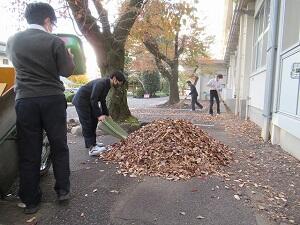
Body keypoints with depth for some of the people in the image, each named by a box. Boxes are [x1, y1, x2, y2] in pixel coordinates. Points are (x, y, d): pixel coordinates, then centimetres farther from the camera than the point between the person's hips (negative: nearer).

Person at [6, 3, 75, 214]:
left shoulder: (13, 40, 8)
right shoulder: (55, 41, -4)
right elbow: (67, 71, -1)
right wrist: (69, 55, 17)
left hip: (25, 100, 3)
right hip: (53, 99, -2)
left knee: (29, 152, 7)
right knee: (59, 147, 11)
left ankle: (31, 201, 15)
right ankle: (63, 190, 18)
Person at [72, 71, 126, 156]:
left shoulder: (107, 85, 8)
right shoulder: (101, 83, -24)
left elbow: (103, 101, 17)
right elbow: (93, 100, -28)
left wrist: (106, 114, 17)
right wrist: (99, 115, -28)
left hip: (88, 102, 10)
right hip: (81, 101, -10)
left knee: (93, 122, 11)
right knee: (87, 124, -14)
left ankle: (92, 143, 20)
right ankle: (92, 148, -16)